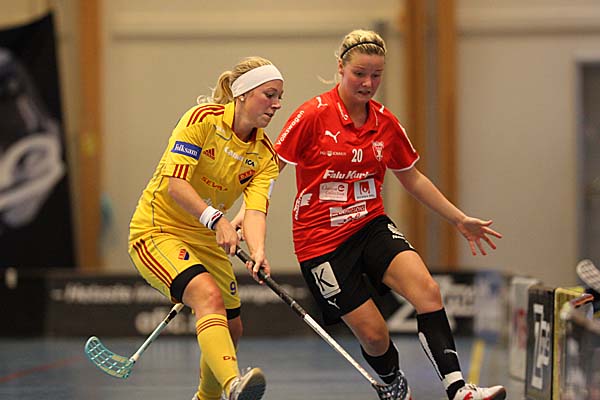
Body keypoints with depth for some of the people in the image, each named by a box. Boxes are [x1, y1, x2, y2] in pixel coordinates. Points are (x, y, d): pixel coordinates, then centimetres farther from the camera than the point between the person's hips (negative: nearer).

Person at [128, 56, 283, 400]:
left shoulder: (265, 155, 1)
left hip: (207, 241, 7)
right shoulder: (203, 118, -16)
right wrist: (215, 218, -36)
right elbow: (175, 182, -23)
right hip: (157, 230, -7)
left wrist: (258, 252, -34)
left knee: (231, 330, 12)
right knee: (209, 295, -32)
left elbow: (256, 210, -14)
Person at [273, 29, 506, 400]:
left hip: (372, 226, 4)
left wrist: (460, 219, 18)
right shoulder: (312, 116, -12)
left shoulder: (387, 123, 3)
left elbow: (413, 178, 17)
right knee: (373, 332, -7)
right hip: (321, 239, -4)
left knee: (427, 290, -23)